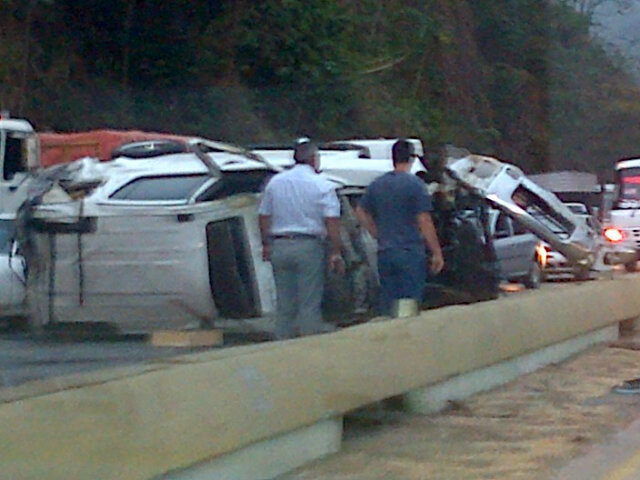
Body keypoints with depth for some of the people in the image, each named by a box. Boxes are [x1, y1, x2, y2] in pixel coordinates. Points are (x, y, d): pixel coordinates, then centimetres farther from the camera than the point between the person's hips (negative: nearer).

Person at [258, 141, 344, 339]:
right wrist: (336, 252, -8)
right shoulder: (322, 185, -4)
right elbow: (332, 220, -11)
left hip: (279, 246, 4)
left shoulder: (275, 182, 10)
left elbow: (263, 216, 14)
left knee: (284, 302, 9)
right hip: (308, 246, -4)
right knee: (310, 303, -1)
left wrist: (266, 244, 23)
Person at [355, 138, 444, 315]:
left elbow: (360, 211, 17)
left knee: (387, 305, 9)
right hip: (410, 253, -5)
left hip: (384, 253, 5)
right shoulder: (414, 184, -9)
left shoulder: (377, 184, 9)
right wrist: (437, 252, -7)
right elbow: (424, 221, -12)